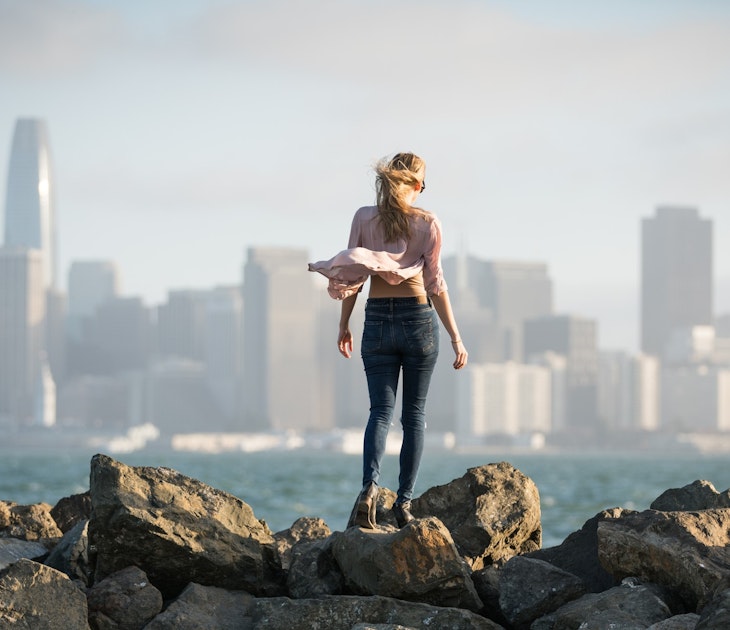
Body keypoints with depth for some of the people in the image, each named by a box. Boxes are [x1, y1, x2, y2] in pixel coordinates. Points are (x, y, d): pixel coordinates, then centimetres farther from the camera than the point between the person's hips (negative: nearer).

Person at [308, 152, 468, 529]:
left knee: (381, 409, 2)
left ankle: (370, 485, -23)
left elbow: (351, 275, 0)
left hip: (378, 320, 1)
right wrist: (456, 338, -2)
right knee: (414, 413, 9)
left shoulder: (364, 218, -1)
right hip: (418, 319, -1)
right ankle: (404, 502, 6)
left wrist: (344, 325, 11)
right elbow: (435, 285, -6)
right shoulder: (428, 223, -5)